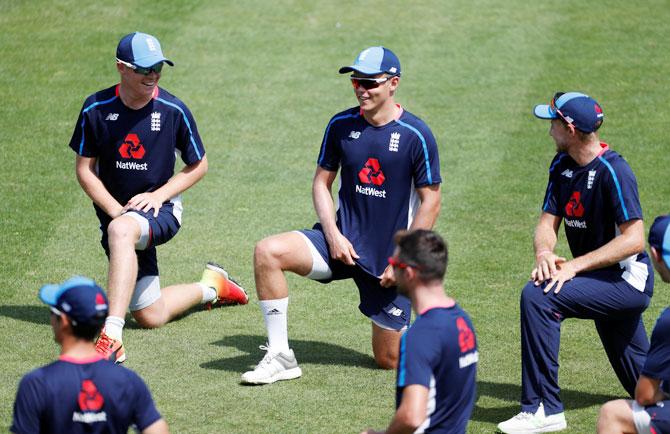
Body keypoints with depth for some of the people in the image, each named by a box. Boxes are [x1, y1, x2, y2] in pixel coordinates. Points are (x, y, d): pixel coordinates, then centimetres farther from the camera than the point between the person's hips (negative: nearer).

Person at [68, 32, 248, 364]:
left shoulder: (173, 110, -8)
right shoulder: (96, 109, -5)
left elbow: (198, 165, 3)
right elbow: (85, 170, 1)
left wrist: (158, 196, -12)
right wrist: (116, 209, -13)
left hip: (161, 209, -3)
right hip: (115, 210, 3)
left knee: (122, 230, -40)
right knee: (150, 316, 2)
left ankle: (111, 337, -48)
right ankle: (210, 288, 35)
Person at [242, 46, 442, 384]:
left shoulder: (416, 135, -11)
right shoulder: (341, 125, 0)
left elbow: (430, 203, -8)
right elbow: (321, 183, 8)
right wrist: (333, 235, -7)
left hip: (391, 256, -3)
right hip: (343, 240, 3)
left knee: (389, 360, 0)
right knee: (267, 252, -24)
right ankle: (280, 357, -17)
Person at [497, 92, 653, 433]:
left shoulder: (612, 171, -21)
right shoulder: (562, 165, 5)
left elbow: (634, 239, -26)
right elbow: (548, 221, 6)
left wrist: (575, 265, -30)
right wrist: (544, 253, -17)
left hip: (627, 280, -9)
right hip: (606, 284, 9)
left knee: (538, 296, -26)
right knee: (641, 383, 17)